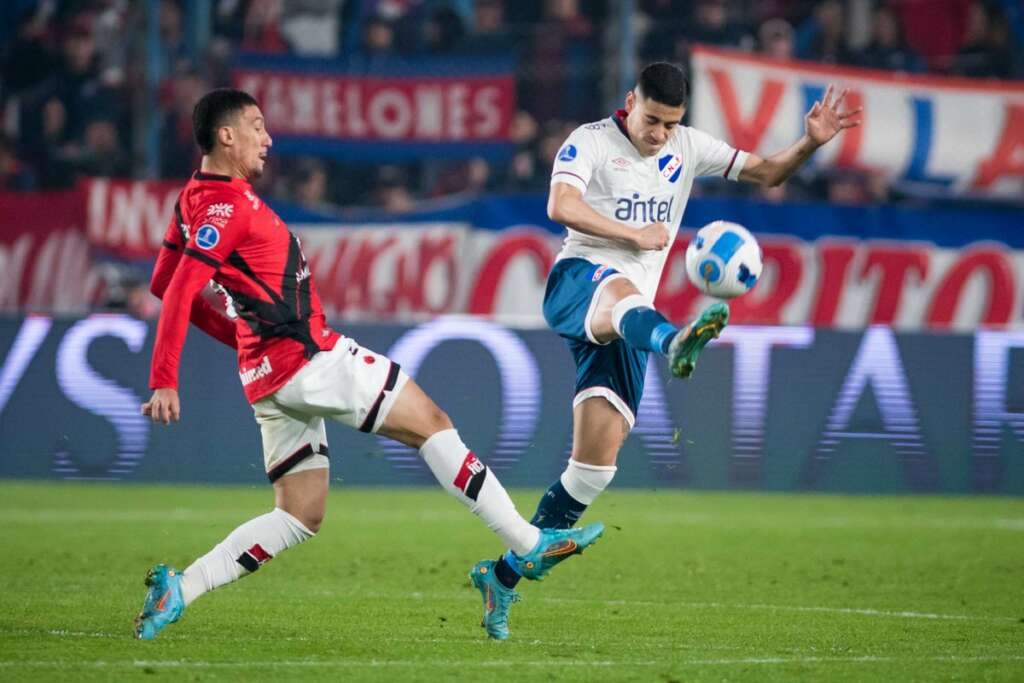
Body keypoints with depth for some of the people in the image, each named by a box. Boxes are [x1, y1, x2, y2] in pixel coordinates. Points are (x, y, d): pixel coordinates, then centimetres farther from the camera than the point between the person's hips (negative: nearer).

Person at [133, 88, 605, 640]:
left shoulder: (197, 199, 14)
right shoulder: (225, 205, -15)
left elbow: (162, 282, 23)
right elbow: (180, 292, -23)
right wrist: (164, 382, -28)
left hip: (271, 373, 10)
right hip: (309, 358, -10)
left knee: (300, 517, 11)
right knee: (431, 424, -1)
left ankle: (178, 589, 0)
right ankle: (529, 546, 2)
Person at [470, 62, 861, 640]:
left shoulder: (688, 147, 17)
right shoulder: (592, 141, 1)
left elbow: (766, 173, 18)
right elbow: (561, 206, -15)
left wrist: (811, 143, 1)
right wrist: (636, 234, -14)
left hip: (630, 317, 5)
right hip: (578, 281, -5)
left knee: (598, 459, -5)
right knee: (619, 291, -44)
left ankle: (503, 576, 5)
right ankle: (673, 343, -82)